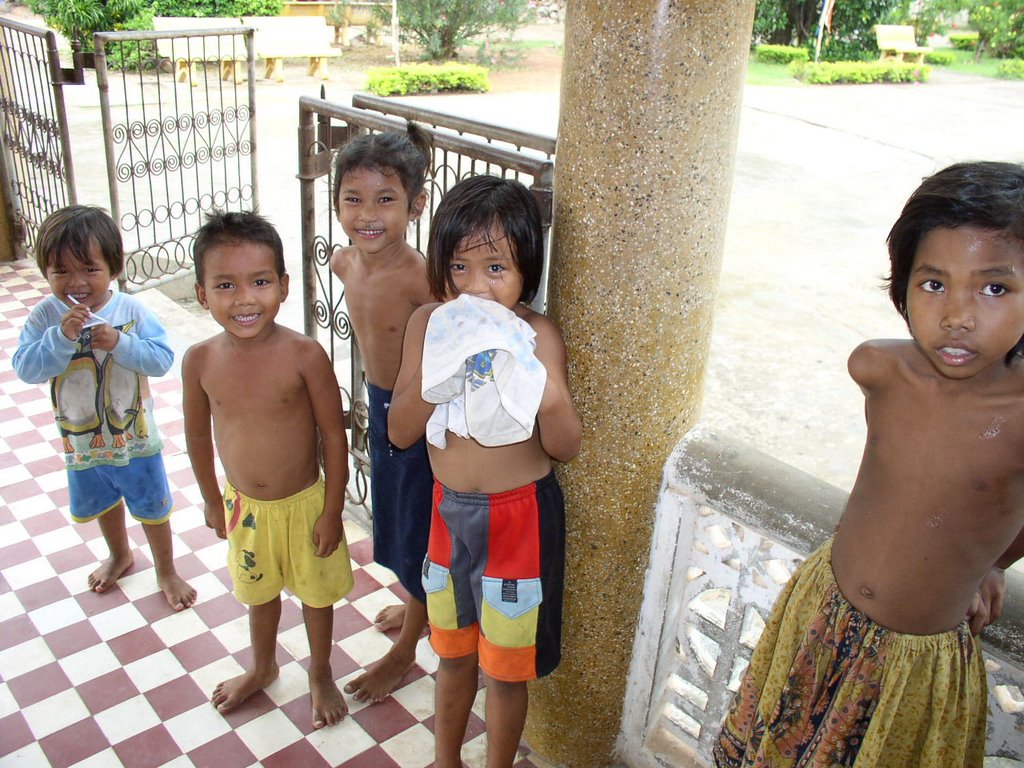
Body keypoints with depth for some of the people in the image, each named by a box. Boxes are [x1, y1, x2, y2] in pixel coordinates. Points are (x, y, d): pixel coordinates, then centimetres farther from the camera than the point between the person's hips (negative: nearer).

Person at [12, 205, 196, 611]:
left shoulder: (131, 310, -17)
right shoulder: (44, 316, -14)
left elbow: (162, 359, -19)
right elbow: (25, 368, -21)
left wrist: (120, 343, -33)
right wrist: (61, 336, -34)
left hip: (134, 438, -2)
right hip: (81, 442, 3)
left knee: (152, 508, 15)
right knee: (102, 504, 27)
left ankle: (166, 571, 37)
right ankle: (120, 555, 55)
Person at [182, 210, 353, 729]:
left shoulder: (304, 355, -24)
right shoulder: (200, 361, -15)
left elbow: (333, 435, -16)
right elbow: (198, 434, 1)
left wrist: (332, 511, -12)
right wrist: (212, 501, 10)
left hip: (305, 501, -3)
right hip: (244, 505, 3)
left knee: (316, 591, 18)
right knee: (259, 590, 26)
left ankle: (321, 674, 45)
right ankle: (263, 667, 54)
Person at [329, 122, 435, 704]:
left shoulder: (421, 279, -30)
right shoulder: (345, 263, -6)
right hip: (381, 405, 8)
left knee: (419, 530, 11)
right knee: (396, 514, 25)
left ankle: (405, 650, 32)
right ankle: (420, 605, 51)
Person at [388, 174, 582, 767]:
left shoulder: (537, 335, -17)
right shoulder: (429, 324, -8)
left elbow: (566, 447, -14)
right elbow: (400, 432, -10)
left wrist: (550, 390, -34)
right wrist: (436, 368, -26)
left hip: (520, 515, -3)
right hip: (449, 510, 4)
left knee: (505, 666, 14)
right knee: (453, 650, 24)